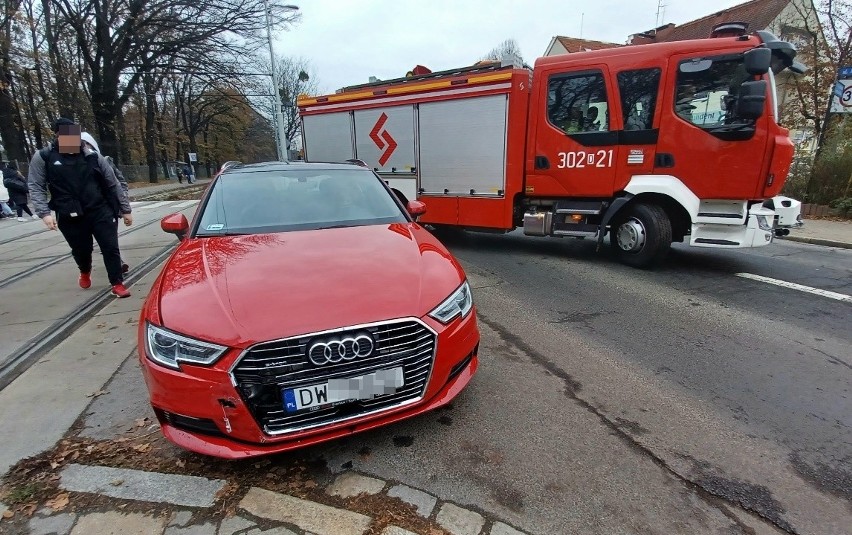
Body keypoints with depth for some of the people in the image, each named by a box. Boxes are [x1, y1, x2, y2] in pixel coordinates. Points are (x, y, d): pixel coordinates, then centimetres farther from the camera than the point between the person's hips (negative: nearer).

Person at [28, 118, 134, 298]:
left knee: (110, 248, -4)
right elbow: (36, 187, 1)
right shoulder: (43, 157, 0)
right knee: (81, 251, 15)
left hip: (100, 211, 0)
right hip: (70, 217, 1)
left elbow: (113, 184, 5)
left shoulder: (93, 156, 1)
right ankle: (85, 272, 47)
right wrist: (44, 213, -11)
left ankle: (117, 283, 7)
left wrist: (125, 210, 5)